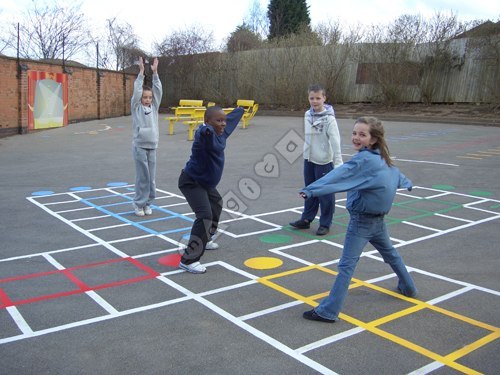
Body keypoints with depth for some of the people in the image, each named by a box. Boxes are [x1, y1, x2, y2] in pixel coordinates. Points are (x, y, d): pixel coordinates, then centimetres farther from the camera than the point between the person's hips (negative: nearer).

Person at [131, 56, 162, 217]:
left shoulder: (154, 107, 9)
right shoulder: (136, 107, 0)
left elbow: (158, 90, 0)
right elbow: (137, 91, -11)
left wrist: (155, 72, -6)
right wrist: (141, 72, -14)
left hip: (152, 146, 4)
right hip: (140, 146, -4)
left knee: (151, 176, 6)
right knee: (142, 176, -3)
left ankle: (147, 203, 18)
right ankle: (139, 203, 9)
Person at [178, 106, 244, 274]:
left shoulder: (221, 132, 1)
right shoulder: (205, 134, -27)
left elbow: (232, 118, 23)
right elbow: (204, 132, -54)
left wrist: (240, 110, 42)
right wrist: (206, 130, -77)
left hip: (206, 182, 11)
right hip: (191, 182, -11)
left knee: (216, 204, 30)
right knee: (205, 216, -22)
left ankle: (204, 240, 51)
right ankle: (188, 260, -19)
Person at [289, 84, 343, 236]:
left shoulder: (329, 119, -14)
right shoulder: (307, 115, 4)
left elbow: (335, 142, -18)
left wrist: (338, 162, -23)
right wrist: (306, 152, 16)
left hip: (324, 161, -6)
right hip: (309, 160, 6)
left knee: (325, 194, 4)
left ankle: (325, 224, 16)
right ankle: (306, 219, 29)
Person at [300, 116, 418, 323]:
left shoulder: (364, 160, -21)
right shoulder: (381, 159, 7)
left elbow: (340, 176, -35)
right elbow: (395, 173, 27)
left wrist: (311, 190, -45)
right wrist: (407, 183, 49)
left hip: (362, 219, -9)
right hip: (378, 218, 9)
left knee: (346, 265, -9)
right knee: (390, 253, 29)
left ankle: (328, 311, -7)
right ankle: (408, 288, 49)